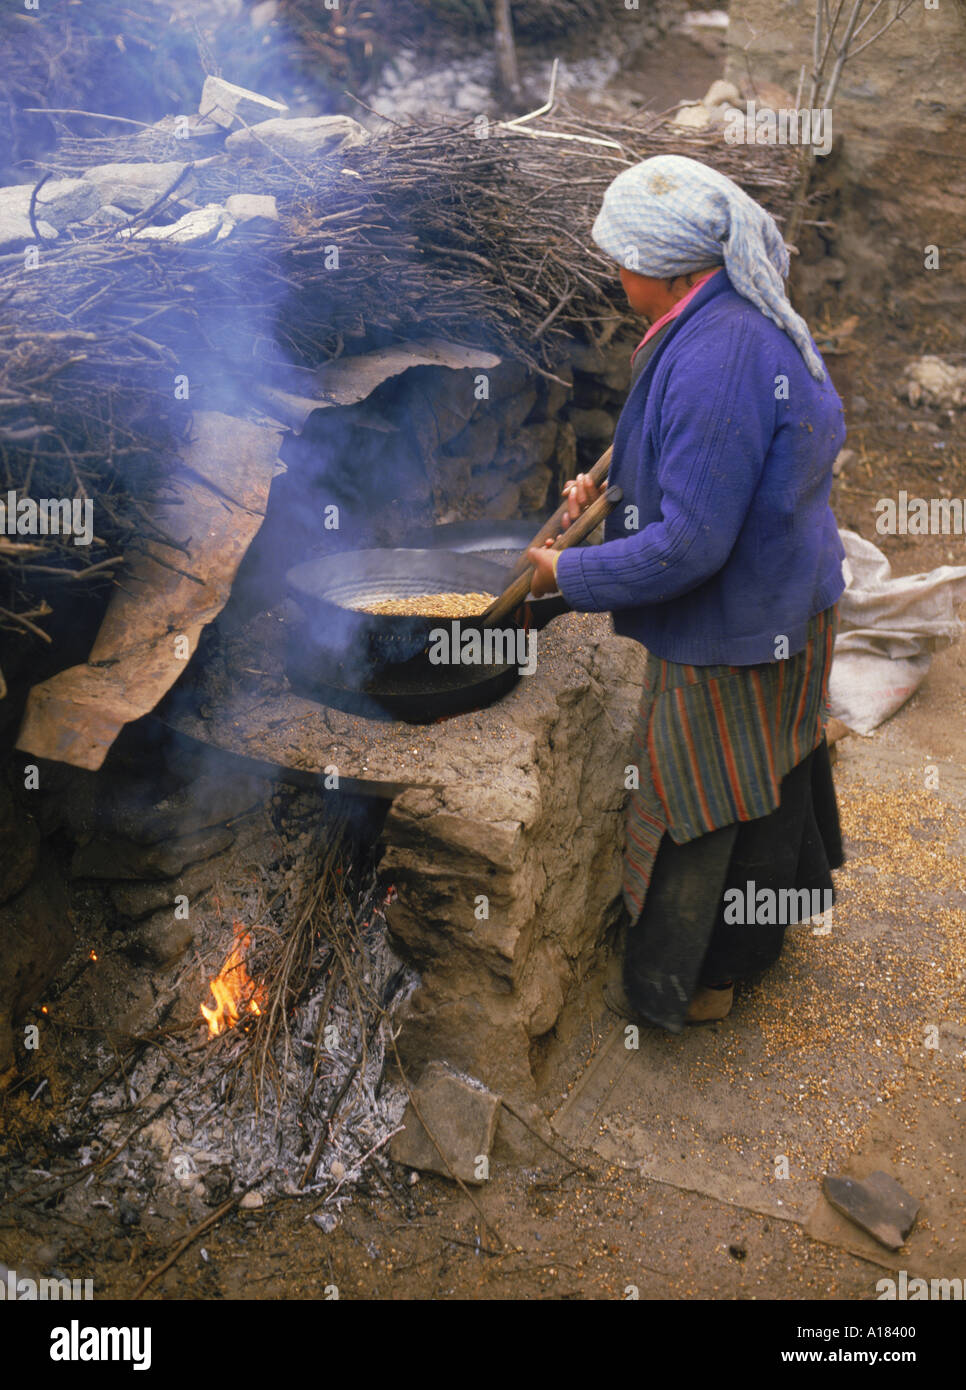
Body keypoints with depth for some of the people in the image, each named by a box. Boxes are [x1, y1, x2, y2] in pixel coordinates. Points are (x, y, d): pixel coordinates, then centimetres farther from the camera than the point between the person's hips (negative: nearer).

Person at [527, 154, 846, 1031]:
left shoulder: (713, 361, -31)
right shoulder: (757, 323, 2)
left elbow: (691, 544, -31)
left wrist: (571, 575, -19)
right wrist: (611, 490, 7)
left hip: (730, 635, -10)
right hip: (787, 606, 10)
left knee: (694, 806, 9)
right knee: (764, 783, 27)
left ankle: (676, 987, 30)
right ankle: (757, 929, 51)